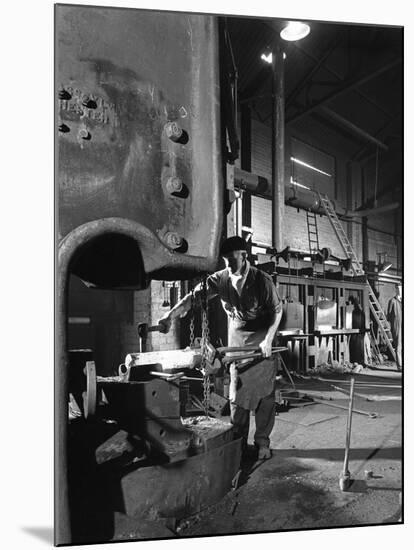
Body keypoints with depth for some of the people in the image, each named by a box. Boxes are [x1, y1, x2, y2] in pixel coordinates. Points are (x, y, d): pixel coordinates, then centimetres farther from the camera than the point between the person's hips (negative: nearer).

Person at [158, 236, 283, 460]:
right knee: (236, 391, 7)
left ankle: (262, 442, 14)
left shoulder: (262, 279, -17)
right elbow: (194, 296, -20)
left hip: (261, 337, -3)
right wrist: (170, 315, -33)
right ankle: (237, 441, 19)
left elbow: (277, 309, -7)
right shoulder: (220, 278, -10)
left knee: (264, 391, 0)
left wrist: (268, 340, -15)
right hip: (237, 337, 3)